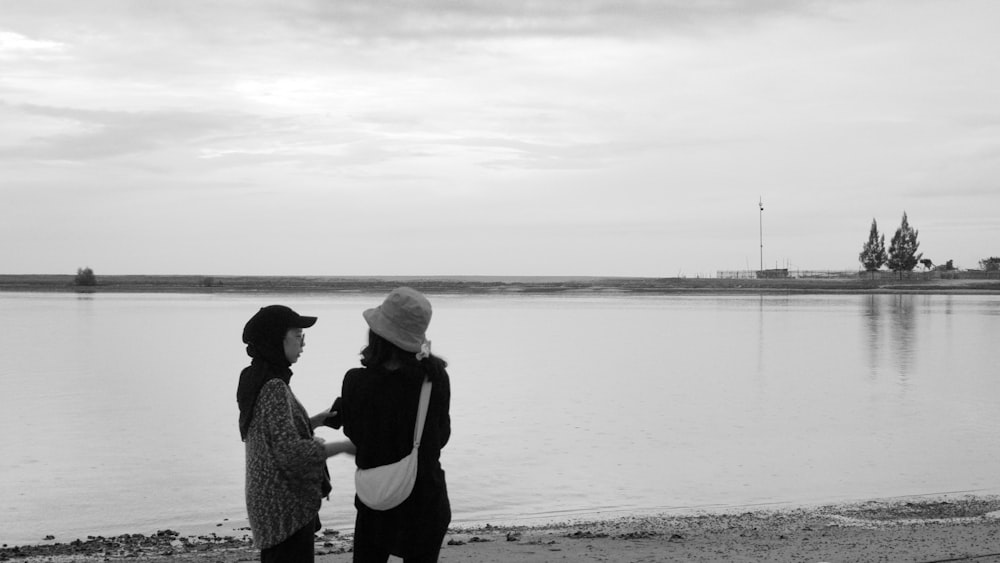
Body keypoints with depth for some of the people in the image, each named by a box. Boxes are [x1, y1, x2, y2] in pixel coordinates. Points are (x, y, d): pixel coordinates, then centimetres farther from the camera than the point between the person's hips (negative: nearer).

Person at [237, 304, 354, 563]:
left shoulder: (256, 378, 8)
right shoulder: (274, 388, -21)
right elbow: (290, 452, -27)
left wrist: (317, 420, 10)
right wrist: (344, 446, -17)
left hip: (267, 498, 9)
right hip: (286, 505, -9)